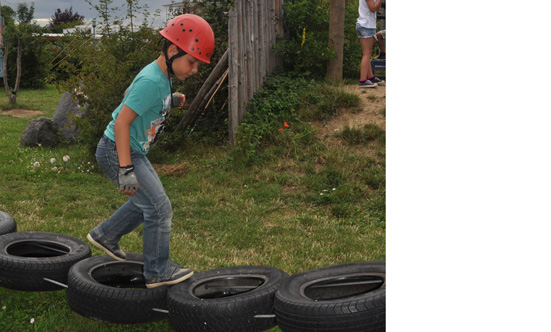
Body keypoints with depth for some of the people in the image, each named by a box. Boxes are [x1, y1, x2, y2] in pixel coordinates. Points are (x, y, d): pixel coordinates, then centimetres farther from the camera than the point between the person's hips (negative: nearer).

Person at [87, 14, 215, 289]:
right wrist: (126, 170, -31)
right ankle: (157, 272, 3)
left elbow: (129, 94, 22)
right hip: (116, 152, -10)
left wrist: (169, 101, 10)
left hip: (133, 152, 10)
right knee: (159, 208, -8)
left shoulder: (161, 76, 5)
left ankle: (104, 236, 37)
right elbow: (121, 123, -28)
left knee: (145, 202, 22)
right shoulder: (151, 81, -26)